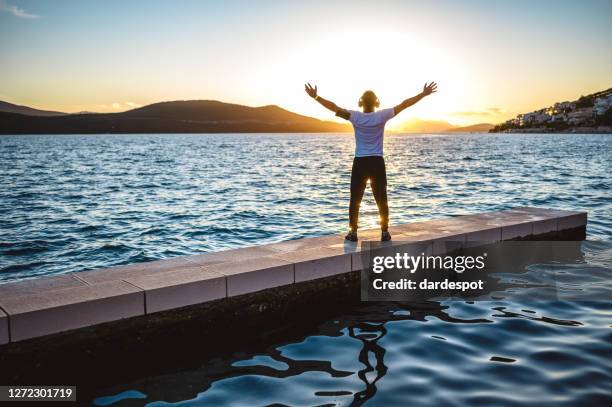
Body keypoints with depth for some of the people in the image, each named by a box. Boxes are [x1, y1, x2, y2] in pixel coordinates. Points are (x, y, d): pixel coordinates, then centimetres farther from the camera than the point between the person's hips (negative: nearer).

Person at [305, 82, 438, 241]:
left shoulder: (355, 116, -8)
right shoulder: (382, 116, -6)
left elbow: (334, 107, -10)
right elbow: (404, 104, -3)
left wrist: (316, 97, -5)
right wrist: (424, 94, 2)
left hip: (360, 163, 0)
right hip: (377, 163, 1)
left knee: (355, 200, 8)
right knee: (381, 200, 10)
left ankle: (353, 232, 8)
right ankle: (385, 232, 11)